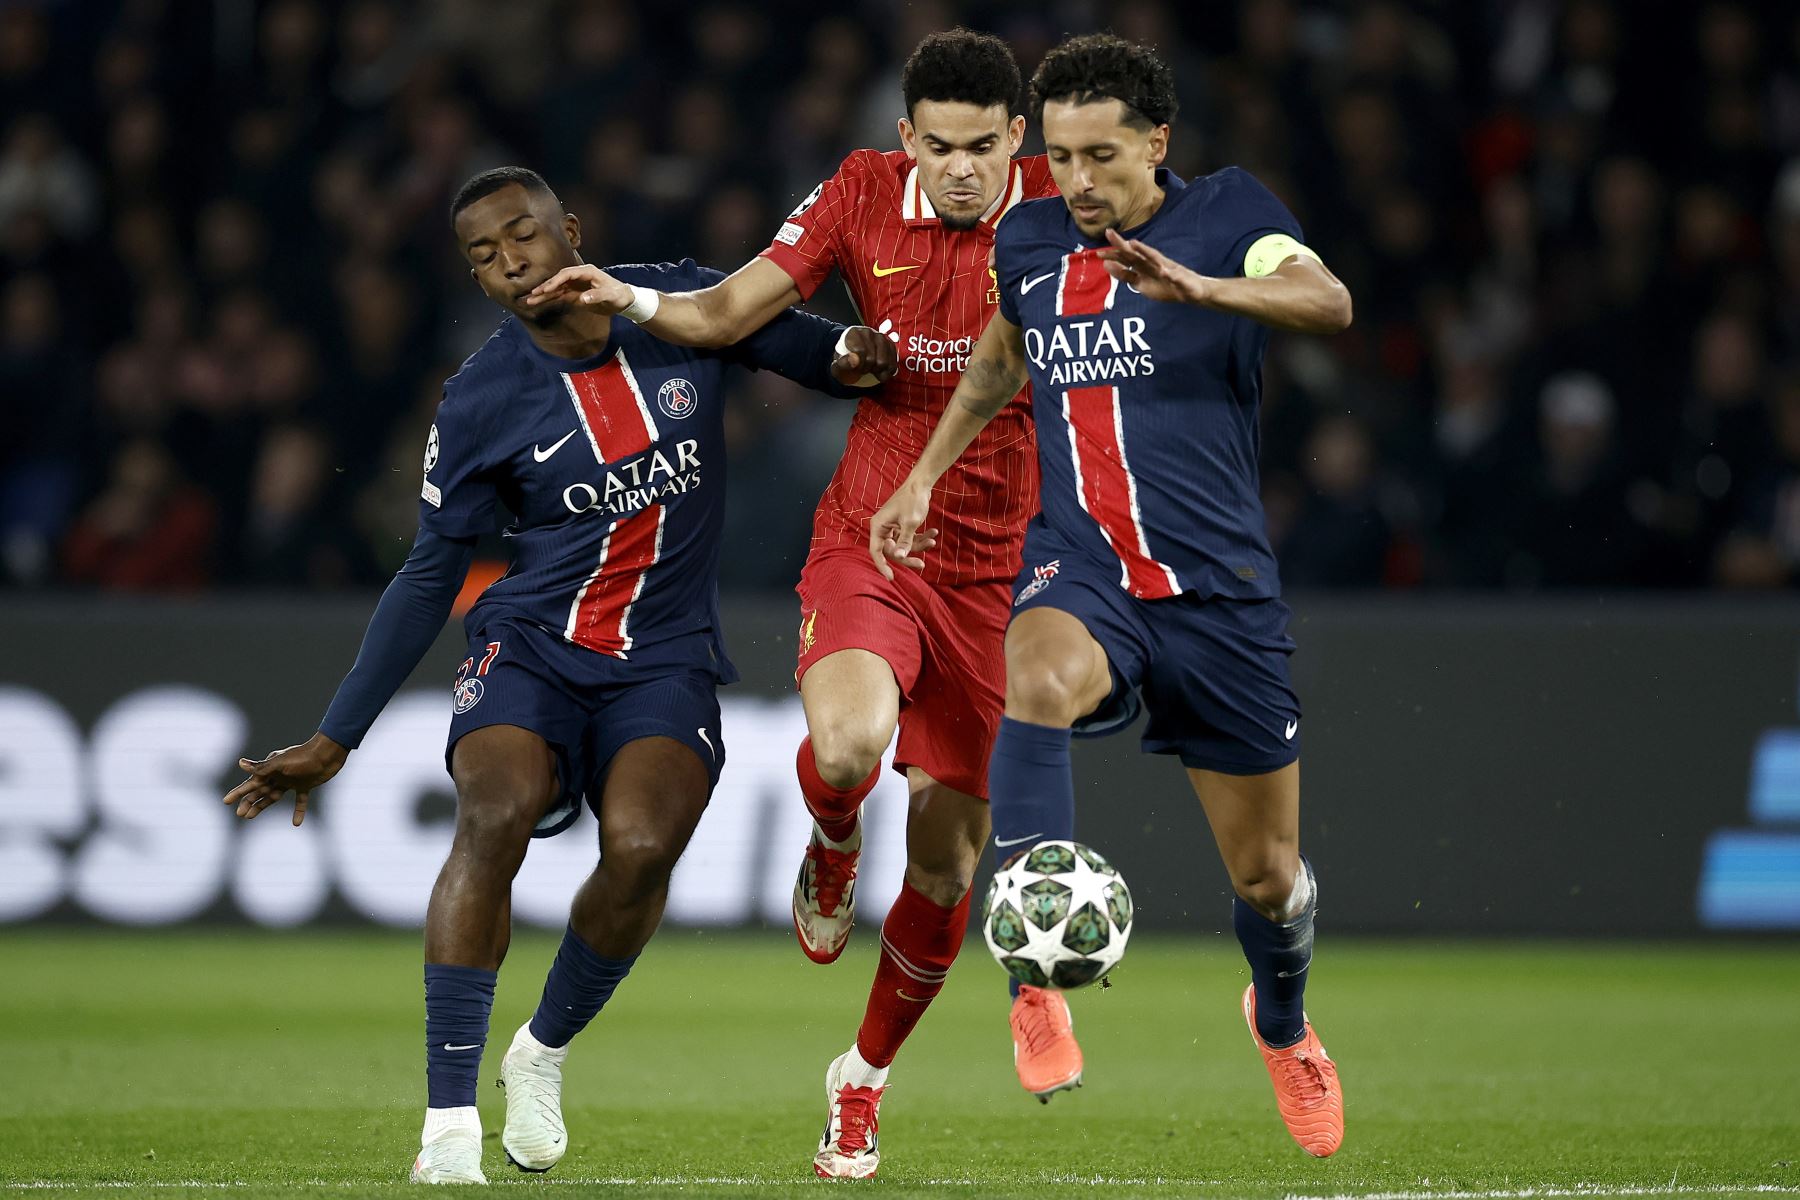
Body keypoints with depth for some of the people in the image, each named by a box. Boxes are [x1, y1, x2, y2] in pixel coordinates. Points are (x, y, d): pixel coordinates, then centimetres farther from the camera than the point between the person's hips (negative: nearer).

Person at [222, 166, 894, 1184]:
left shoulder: (683, 305, -1)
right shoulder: (481, 403, -4)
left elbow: (800, 345, 14)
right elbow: (430, 577, 2)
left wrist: (852, 355, -13)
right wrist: (334, 740, -1)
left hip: (667, 661, 1)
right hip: (531, 644, -1)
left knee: (642, 847, -26)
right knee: (496, 816, -29)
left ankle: (545, 1052, 4)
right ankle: (450, 1117, -25)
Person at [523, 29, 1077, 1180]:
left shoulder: (1057, 207, -4)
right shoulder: (862, 193, -2)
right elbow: (731, 311, 0)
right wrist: (630, 300, -17)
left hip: (995, 567, 1)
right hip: (868, 540, -1)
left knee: (947, 855, 3)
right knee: (845, 745, -32)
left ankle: (864, 1078, 27)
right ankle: (832, 857, 6)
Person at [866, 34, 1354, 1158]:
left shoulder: (1225, 213, -4)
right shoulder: (1030, 241, 8)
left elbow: (1328, 302, -24)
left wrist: (1196, 285, -41)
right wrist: (926, 474, 23)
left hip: (1220, 587, -1)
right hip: (1081, 570, 1)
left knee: (1270, 877, 9)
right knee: (1039, 678, -38)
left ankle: (1283, 1024, 44)